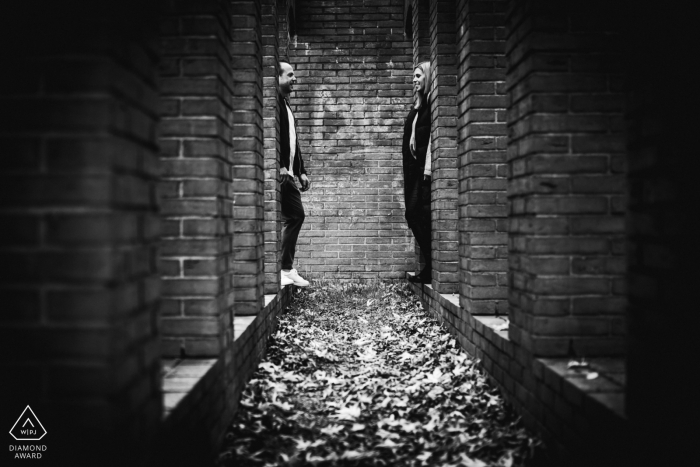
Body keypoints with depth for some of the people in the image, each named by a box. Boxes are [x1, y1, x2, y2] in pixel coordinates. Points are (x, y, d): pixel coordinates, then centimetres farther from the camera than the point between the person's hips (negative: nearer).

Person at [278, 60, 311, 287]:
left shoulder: (285, 103, 22)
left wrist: (301, 171, 20)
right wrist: (279, 167, -24)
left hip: (286, 174, 10)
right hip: (277, 174, -10)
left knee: (295, 215, 9)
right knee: (290, 217, -9)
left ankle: (287, 269, 15)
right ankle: (282, 269, -2)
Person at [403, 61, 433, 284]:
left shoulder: (433, 101, -5)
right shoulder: (418, 105, 21)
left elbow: (433, 134, -14)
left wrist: (428, 166, -21)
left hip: (426, 167, -9)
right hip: (414, 167, 9)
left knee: (421, 215, -10)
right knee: (413, 214, 5)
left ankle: (432, 269, -4)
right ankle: (429, 266, 9)